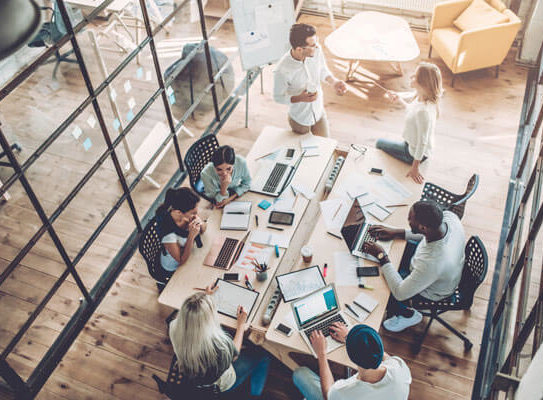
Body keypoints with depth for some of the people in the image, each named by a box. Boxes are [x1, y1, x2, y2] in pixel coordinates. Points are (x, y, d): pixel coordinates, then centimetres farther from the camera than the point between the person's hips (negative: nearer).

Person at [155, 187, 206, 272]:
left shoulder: (188, 213, -22)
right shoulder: (168, 231, -38)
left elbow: (203, 230, -3)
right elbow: (182, 261, -26)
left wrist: (201, 223, -27)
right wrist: (191, 236, -38)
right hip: (175, 267, -6)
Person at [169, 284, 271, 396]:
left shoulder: (174, 328, -29)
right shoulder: (220, 342, -42)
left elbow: (189, 316, -1)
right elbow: (234, 355, -15)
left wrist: (206, 296, 9)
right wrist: (241, 324, -5)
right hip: (220, 386, -5)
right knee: (263, 354, 13)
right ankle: (255, 394, 38)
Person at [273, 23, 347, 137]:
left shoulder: (317, 50, -22)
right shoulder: (282, 70, -35)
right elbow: (278, 97, -19)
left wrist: (334, 81, -19)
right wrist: (300, 98, -34)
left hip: (319, 113, 4)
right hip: (299, 118, -4)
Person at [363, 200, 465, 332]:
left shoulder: (431, 262, -47)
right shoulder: (448, 216, -28)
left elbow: (400, 293, -31)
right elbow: (427, 233, -2)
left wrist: (382, 257, -26)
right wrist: (397, 233, -8)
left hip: (432, 291, -6)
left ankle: (409, 315, 29)